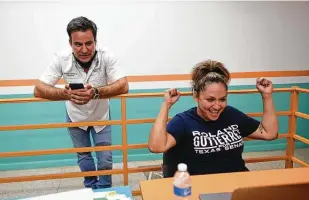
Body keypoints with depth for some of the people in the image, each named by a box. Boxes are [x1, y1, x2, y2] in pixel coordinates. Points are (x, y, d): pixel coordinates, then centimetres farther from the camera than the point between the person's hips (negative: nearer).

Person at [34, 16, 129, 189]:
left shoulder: (107, 57, -27)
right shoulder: (61, 59, -25)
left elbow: (123, 86, -35)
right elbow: (39, 90, -26)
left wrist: (95, 93, -53)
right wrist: (66, 94, -46)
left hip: (101, 116, -1)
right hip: (76, 116, 1)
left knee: (105, 159, 3)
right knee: (83, 156, 18)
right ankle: (91, 188, 43)